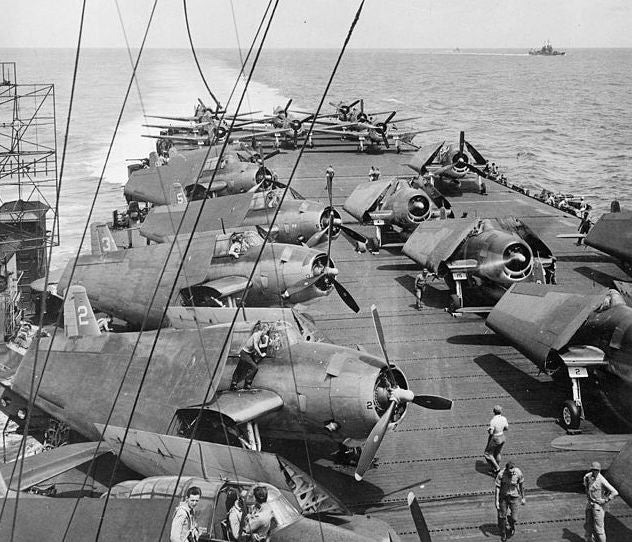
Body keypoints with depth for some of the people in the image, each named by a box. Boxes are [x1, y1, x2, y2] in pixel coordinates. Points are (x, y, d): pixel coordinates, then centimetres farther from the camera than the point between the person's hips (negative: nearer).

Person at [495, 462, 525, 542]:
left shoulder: (518, 473, -20)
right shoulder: (501, 474, -24)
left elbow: (521, 485, -3)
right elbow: (497, 488, -13)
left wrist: (522, 498, 7)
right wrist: (497, 501, -12)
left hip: (514, 497, 0)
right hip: (503, 497, 0)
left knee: (514, 518, -3)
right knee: (502, 517, 9)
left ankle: (511, 526, 34)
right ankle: (503, 534, 34)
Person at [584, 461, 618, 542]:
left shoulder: (602, 481, -22)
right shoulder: (589, 476, -2)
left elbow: (615, 492, -25)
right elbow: (585, 478, 26)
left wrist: (605, 500, -17)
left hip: (598, 505, -7)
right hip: (589, 504, 7)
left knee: (598, 527, -3)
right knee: (588, 525, 14)